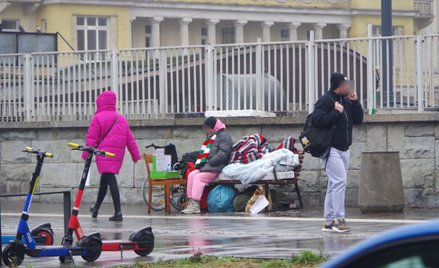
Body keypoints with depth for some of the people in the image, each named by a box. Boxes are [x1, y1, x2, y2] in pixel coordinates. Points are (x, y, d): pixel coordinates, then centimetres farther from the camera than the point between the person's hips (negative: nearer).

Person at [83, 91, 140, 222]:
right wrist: (136, 155, 16)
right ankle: (96, 207, 36)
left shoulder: (98, 118, -3)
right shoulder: (121, 119, 16)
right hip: (118, 154, 6)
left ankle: (118, 212, -20)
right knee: (104, 179, 21)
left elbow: (91, 138, -5)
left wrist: (86, 155, 0)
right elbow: (130, 139, 15)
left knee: (110, 180, -11)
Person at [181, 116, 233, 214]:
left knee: (199, 177, -25)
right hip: (207, 166, 10)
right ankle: (191, 201, -14)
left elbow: (223, 154, -19)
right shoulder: (212, 136, 26)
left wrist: (209, 162, -18)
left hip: (217, 168, -10)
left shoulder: (223, 136, -7)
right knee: (191, 175, -9)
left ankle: (195, 205, -29)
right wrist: (201, 162, 7)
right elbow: (206, 152, 27)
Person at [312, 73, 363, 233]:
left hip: (344, 150, 9)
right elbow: (318, 120, -22)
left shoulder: (346, 101, 14)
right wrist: (336, 112, -20)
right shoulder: (325, 101, -11)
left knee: (335, 185, 10)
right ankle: (339, 219, -18)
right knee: (340, 182, -17)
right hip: (331, 149, -9)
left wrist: (355, 102, 1)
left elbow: (358, 120, 13)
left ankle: (329, 222, 14)